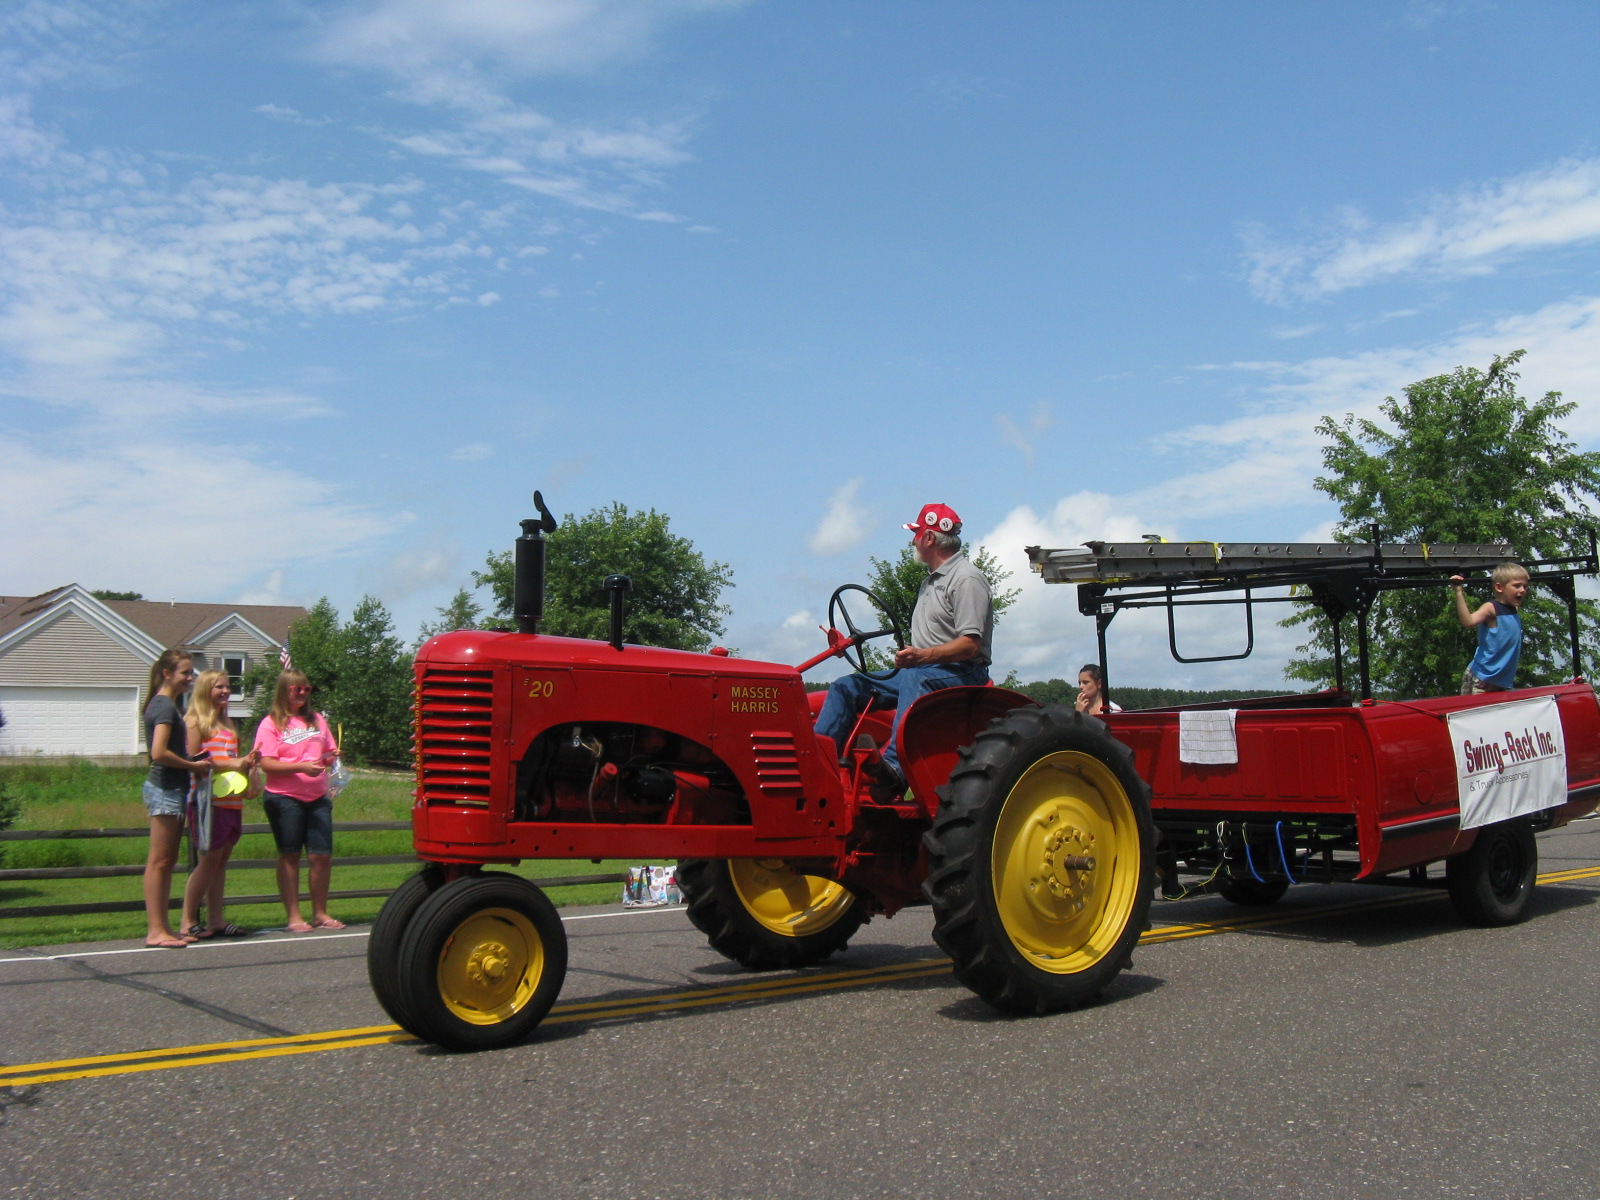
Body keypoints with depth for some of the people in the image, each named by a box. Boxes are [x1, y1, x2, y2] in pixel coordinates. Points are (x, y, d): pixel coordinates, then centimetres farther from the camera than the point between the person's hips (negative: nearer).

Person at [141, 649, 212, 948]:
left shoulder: (164, 705, 16)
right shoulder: (165, 706, -13)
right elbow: (159, 753, -23)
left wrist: (195, 766, 7)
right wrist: (193, 766, -12)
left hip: (171, 789, 10)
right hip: (166, 789, -10)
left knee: (167, 861, 11)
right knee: (159, 861, -7)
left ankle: (162, 927, 15)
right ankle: (155, 930, -4)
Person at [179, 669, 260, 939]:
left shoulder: (227, 724, 21)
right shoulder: (195, 721, -3)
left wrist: (247, 763, 4)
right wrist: (233, 764, -14)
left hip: (232, 800, 7)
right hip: (210, 800, -7)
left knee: (221, 859, 7)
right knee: (210, 858, -7)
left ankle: (216, 919, 11)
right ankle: (188, 922, -1)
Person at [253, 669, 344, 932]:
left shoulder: (317, 720, 15)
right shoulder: (271, 723, 0)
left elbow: (328, 753, 24)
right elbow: (267, 764, -9)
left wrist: (331, 757, 0)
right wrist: (301, 767, -20)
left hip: (317, 797, 4)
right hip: (285, 798, -4)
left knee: (322, 855, 0)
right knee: (290, 856, 2)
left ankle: (320, 913, 13)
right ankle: (294, 917, 8)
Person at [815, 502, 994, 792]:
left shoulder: (967, 579, -8)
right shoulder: (931, 581, 24)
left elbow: (970, 645, -19)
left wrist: (922, 656, -30)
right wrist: (909, 656, 6)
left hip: (961, 672, -9)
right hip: (918, 672, 9)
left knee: (913, 679, -41)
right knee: (846, 687, -4)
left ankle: (895, 767, -56)